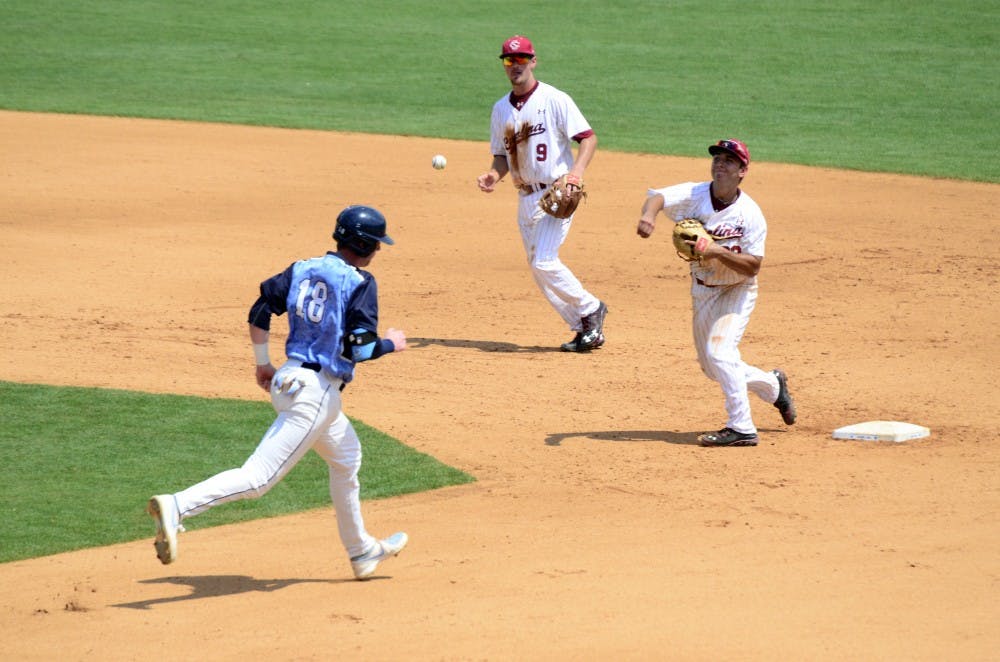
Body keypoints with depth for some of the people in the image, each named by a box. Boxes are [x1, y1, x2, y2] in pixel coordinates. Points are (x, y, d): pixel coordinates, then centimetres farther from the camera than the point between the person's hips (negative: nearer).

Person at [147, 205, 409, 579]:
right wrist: (390, 344, 1)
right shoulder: (360, 283, -12)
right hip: (317, 391, -9)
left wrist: (262, 363, 17)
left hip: (287, 380, 9)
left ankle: (362, 552, 40)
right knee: (259, 477, -13)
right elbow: (356, 348, -18)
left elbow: (259, 313, 6)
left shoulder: (303, 269, 9)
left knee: (346, 459, 29)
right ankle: (178, 507, -28)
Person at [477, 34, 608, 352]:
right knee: (538, 267, 5)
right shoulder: (501, 109, 11)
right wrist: (494, 175, -4)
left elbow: (588, 137, -12)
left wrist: (577, 170, -27)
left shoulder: (555, 100, -8)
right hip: (525, 198, 7)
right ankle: (586, 329, 14)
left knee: (544, 262, -18)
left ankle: (590, 309, 2)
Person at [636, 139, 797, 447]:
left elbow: (753, 266, -21)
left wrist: (718, 251, -35)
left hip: (736, 291, -5)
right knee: (712, 366, 16)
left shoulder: (750, 214, -19)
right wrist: (648, 215, -53)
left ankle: (741, 428, -15)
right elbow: (658, 197, -30)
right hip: (701, 291, 5)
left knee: (719, 351, -23)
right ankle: (772, 385, 40)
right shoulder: (694, 195, -12)